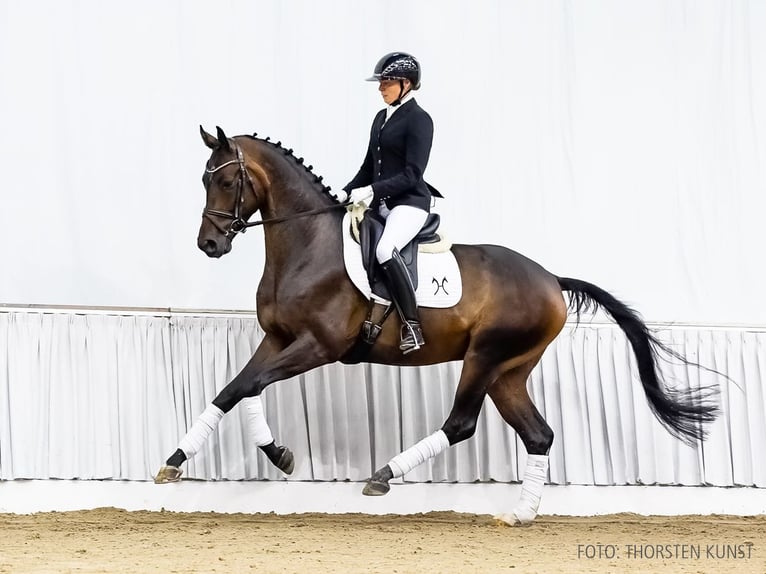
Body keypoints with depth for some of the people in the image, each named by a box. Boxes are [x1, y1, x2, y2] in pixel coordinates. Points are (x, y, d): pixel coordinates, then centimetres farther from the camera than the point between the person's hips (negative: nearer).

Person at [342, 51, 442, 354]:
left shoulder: (419, 120, -9)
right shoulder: (381, 118, 16)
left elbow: (412, 174, -16)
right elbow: (369, 166, 21)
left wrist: (373, 190, -24)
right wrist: (345, 193, 8)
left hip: (410, 202, -9)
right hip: (380, 204, 9)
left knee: (385, 250, -34)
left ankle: (412, 326, -29)